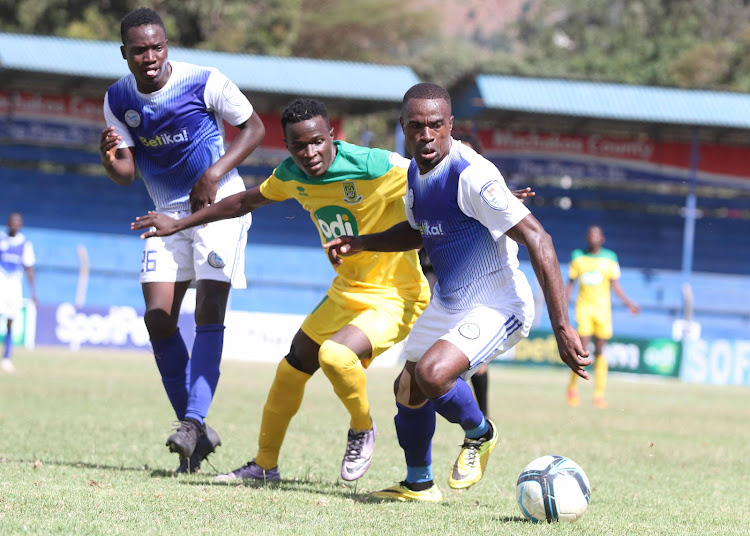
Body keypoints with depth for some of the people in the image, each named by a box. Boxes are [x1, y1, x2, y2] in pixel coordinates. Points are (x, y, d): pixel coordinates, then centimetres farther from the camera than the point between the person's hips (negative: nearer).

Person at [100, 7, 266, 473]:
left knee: (209, 312, -17)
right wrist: (111, 158, -27)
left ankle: (194, 422, -21)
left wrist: (214, 175, -19)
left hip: (219, 205, -4)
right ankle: (197, 432, 4)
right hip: (168, 213, 5)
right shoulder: (119, 99, -4)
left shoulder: (203, 82, -17)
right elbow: (127, 174, -3)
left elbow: (254, 128, -7)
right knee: (158, 319, -5)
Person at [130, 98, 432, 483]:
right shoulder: (292, 175, -4)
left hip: (395, 296, -7)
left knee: (334, 354, -31)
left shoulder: (376, 167, -26)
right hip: (346, 291, 7)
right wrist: (179, 224, 20)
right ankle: (265, 465, 34)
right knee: (293, 366, 13)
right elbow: (247, 201, 15)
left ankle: (362, 432, -1)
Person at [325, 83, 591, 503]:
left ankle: (480, 434, 2)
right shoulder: (416, 172, 2)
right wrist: (362, 244, 10)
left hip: (498, 306, -9)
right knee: (408, 392, 14)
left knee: (432, 374, -29)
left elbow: (538, 240, -30)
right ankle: (419, 485, 39)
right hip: (448, 304, 9)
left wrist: (562, 327, -35)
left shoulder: (472, 176, -26)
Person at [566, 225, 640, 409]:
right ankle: (573, 386, 7)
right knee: (582, 349, -13)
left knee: (599, 351, 0)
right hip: (584, 306, -1)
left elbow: (615, 285, 7)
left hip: (603, 308, 1)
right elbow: (570, 283, 11)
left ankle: (599, 394, 4)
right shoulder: (578, 257, 5)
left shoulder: (609, 258, 5)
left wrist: (628, 303, -5)